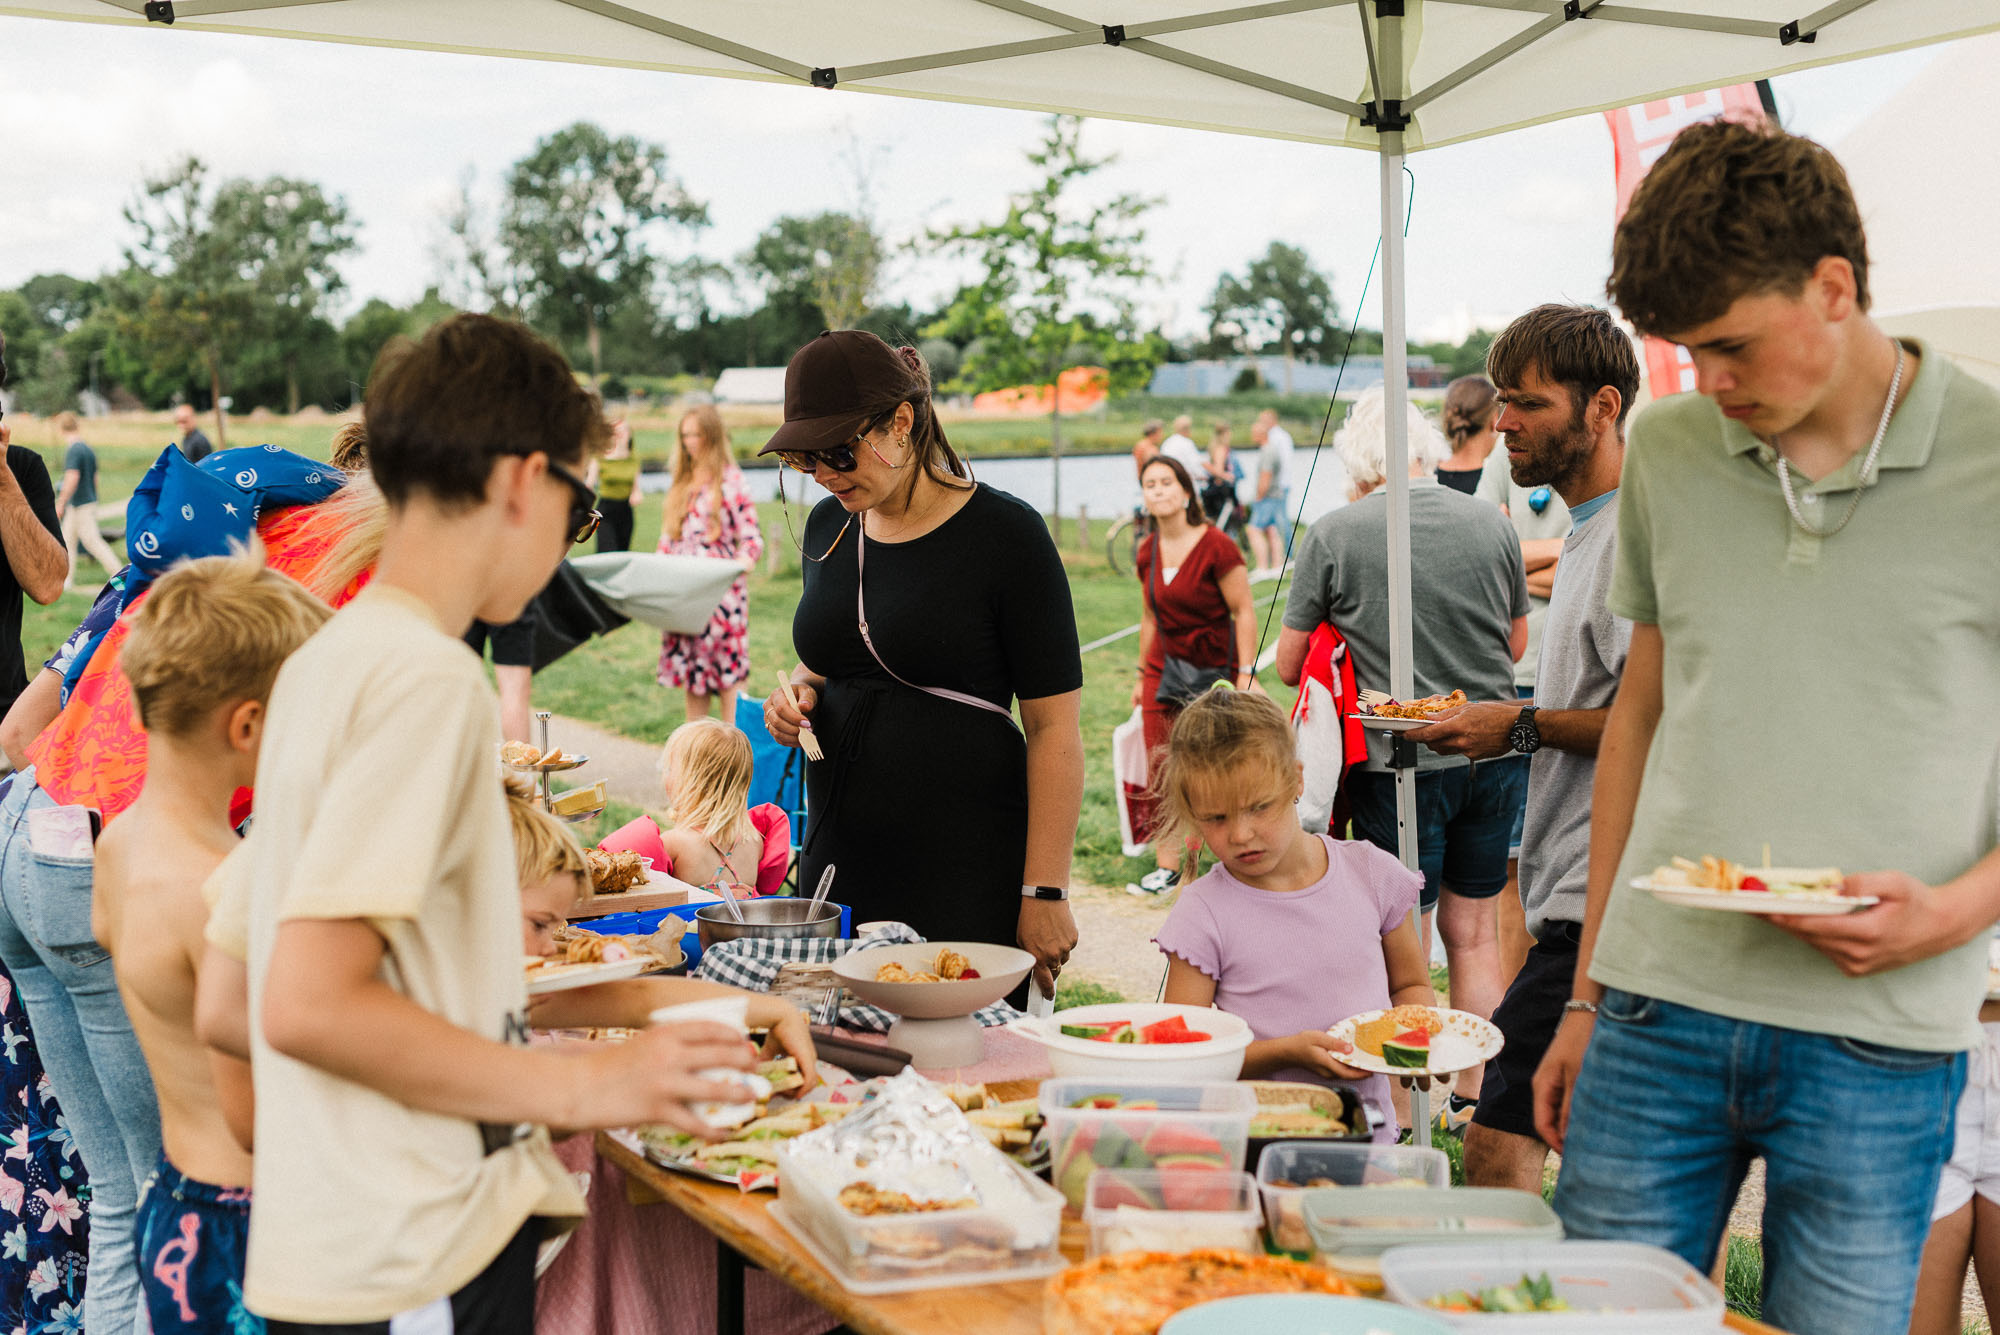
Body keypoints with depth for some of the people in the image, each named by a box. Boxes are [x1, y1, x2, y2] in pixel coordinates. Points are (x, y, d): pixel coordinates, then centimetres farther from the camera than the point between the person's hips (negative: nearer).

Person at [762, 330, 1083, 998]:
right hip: (837, 862, 6)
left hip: (968, 876, -6)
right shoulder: (828, 525, 10)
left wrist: (1045, 892, -15)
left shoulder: (1004, 532, -9)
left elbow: (1054, 725, -11)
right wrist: (800, 694, 3)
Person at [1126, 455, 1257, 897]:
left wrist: (1246, 675, -14)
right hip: (1165, 669, 5)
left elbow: (1244, 612, -11)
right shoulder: (1148, 552, 5)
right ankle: (1167, 866, 7)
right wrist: (1143, 674, 18)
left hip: (1215, 670, -5)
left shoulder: (1215, 546, -13)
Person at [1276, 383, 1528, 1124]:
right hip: (1493, 753, 4)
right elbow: (1517, 645, 13)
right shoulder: (1491, 522, 1)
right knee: (1474, 933, 17)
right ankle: (1474, 1096, 26)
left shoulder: (1334, 534, -9)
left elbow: (1289, 664, -2)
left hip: (1399, 763, -4)